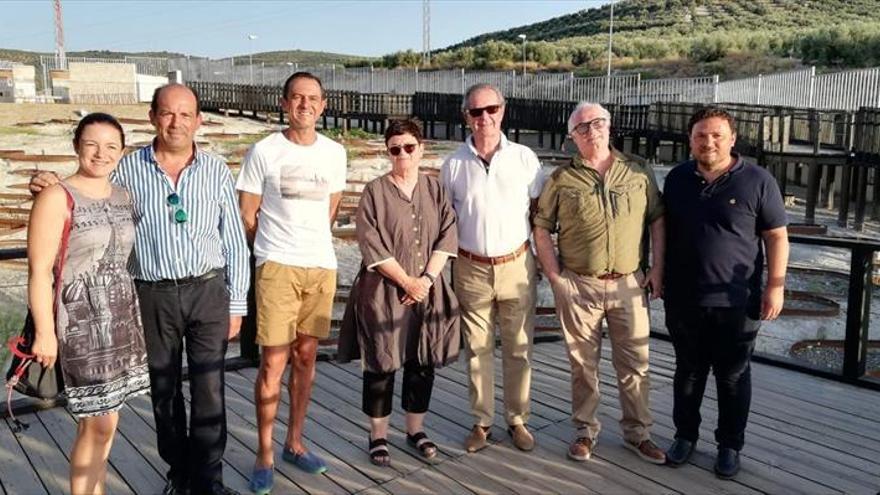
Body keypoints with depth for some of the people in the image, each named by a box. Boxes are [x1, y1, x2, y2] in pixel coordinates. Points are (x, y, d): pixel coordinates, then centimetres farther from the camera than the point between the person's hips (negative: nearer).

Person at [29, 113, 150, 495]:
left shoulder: (124, 196, 9)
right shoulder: (57, 198, -10)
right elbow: (39, 270, -12)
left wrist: (132, 312, 12)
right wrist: (45, 331, -15)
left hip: (122, 316, 6)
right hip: (81, 319, -6)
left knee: (102, 417, 13)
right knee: (98, 423, -4)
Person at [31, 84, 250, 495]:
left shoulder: (216, 171, 2)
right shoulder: (129, 169, 2)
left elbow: (235, 242, 5)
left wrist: (236, 305, 3)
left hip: (207, 291, -1)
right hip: (153, 295, 1)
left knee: (209, 391, 0)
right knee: (164, 390, 12)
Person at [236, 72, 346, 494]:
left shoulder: (335, 152, 8)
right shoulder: (264, 151, -4)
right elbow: (247, 216, 1)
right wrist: (277, 248, 9)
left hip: (322, 267, 4)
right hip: (277, 268, -4)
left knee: (305, 357, 12)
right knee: (273, 364, -3)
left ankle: (294, 444, 26)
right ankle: (264, 454, 12)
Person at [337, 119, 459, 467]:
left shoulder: (434, 189, 7)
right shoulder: (375, 192, -4)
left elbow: (448, 235, 1)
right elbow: (372, 246, -11)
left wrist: (428, 278, -11)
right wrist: (407, 281, -14)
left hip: (428, 290, 4)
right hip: (384, 291, -3)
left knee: (423, 362, 10)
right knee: (382, 363, 4)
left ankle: (415, 429, 26)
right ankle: (378, 436, 17)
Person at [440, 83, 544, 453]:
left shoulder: (524, 158, -1)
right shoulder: (454, 164, 1)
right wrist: (443, 267, 3)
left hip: (516, 266, 0)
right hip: (471, 269, 1)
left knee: (519, 349, 8)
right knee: (477, 349, 9)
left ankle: (518, 419, 22)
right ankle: (481, 421, 22)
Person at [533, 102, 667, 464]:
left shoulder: (639, 172, 4)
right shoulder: (561, 179, 0)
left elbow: (657, 219, 9)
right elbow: (541, 228, 2)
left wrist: (658, 268, 2)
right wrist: (555, 277, -5)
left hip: (629, 284, 1)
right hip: (578, 286, -1)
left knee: (634, 364, 9)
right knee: (583, 364, 10)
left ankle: (637, 433, 25)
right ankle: (585, 431, 26)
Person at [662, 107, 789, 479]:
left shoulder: (757, 181, -6)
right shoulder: (677, 179, 5)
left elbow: (777, 236, -4)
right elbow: (664, 230, 13)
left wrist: (775, 285, -9)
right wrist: (660, 277, 11)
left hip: (736, 302, -3)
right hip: (683, 299, 3)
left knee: (733, 376, 10)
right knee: (688, 372, 15)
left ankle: (730, 445, 25)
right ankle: (685, 435, 31)